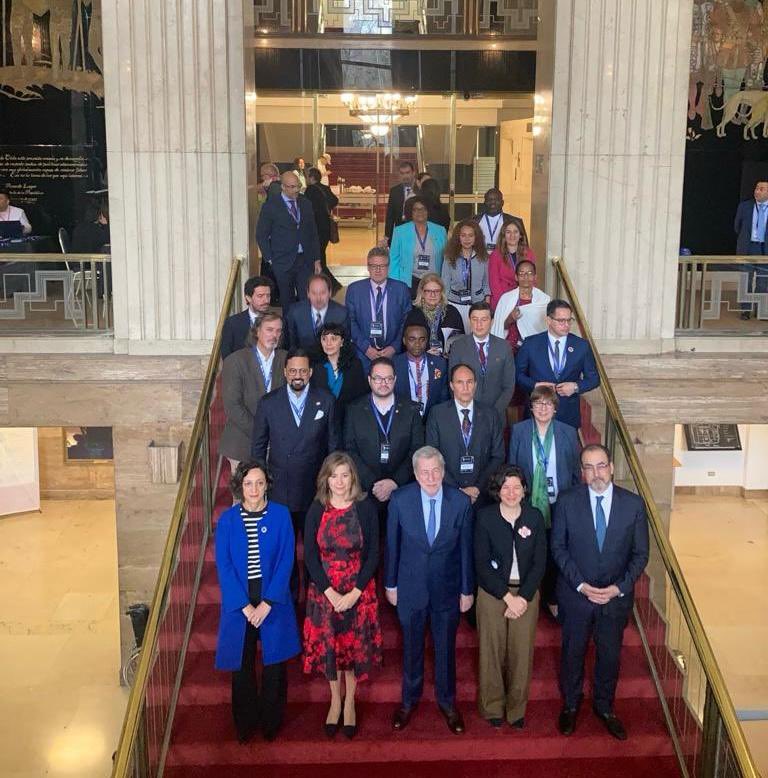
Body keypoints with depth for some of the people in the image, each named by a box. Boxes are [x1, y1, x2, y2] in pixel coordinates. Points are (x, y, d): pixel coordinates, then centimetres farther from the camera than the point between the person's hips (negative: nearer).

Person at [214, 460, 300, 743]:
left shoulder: (280, 515, -6)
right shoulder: (227, 520, -4)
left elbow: (286, 561, -8)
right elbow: (224, 566, -6)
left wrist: (268, 602, -14)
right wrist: (245, 605, -13)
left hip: (274, 600, 0)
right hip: (239, 602, 0)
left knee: (274, 663, 9)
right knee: (242, 666, 9)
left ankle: (271, 722, 29)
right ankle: (245, 724, 29)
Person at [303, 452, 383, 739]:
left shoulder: (365, 509, -8)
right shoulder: (316, 511, -6)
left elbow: (373, 554, -7)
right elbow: (310, 556, -6)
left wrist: (355, 592, -14)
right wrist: (331, 593, -14)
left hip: (358, 591, -1)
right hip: (324, 591, 1)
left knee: (354, 645, 9)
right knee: (328, 645, 10)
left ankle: (349, 703, 29)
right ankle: (335, 702, 30)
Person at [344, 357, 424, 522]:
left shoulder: (410, 410, 5)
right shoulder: (355, 410, 4)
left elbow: (417, 451, 0)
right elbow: (350, 451, -2)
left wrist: (395, 482, -11)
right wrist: (372, 484, -11)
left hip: (402, 490, 0)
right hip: (365, 492, 0)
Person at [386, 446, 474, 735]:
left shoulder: (461, 501, -13)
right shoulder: (400, 500, -14)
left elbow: (465, 548, -5)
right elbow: (392, 545, -4)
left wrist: (467, 589, 0)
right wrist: (390, 584, 2)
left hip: (447, 588, 0)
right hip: (410, 588, 0)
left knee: (446, 648, 15)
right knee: (412, 647, 17)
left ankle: (447, 701, 37)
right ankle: (409, 700, 39)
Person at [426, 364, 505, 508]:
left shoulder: (490, 414, 3)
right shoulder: (437, 414, -2)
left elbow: (498, 457, 3)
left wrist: (478, 487, -8)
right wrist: (457, 490, -11)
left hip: (482, 495, 1)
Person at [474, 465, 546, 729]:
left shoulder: (534, 517, -2)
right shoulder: (485, 517, -7)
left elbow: (540, 562, -2)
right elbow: (481, 563, -8)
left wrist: (522, 597, -11)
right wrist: (507, 596, -13)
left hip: (526, 594, 1)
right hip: (492, 593, -1)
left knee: (522, 652, 6)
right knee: (492, 651, 7)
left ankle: (517, 707, 25)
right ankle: (493, 706, 26)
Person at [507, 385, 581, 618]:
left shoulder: (568, 433, -4)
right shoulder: (519, 430, -4)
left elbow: (576, 471, 2)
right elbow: (511, 468, 1)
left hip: (558, 505, 0)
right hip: (527, 503, 0)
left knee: (555, 554, 11)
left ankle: (552, 599, 30)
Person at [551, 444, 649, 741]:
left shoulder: (633, 504, -8)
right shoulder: (567, 501, -11)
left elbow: (640, 554, -3)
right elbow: (558, 547, -6)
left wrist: (619, 588, -13)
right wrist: (580, 585, -15)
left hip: (616, 596, 1)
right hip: (575, 594, -1)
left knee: (610, 654, 16)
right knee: (572, 652, 15)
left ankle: (604, 707, 40)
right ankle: (570, 705, 39)